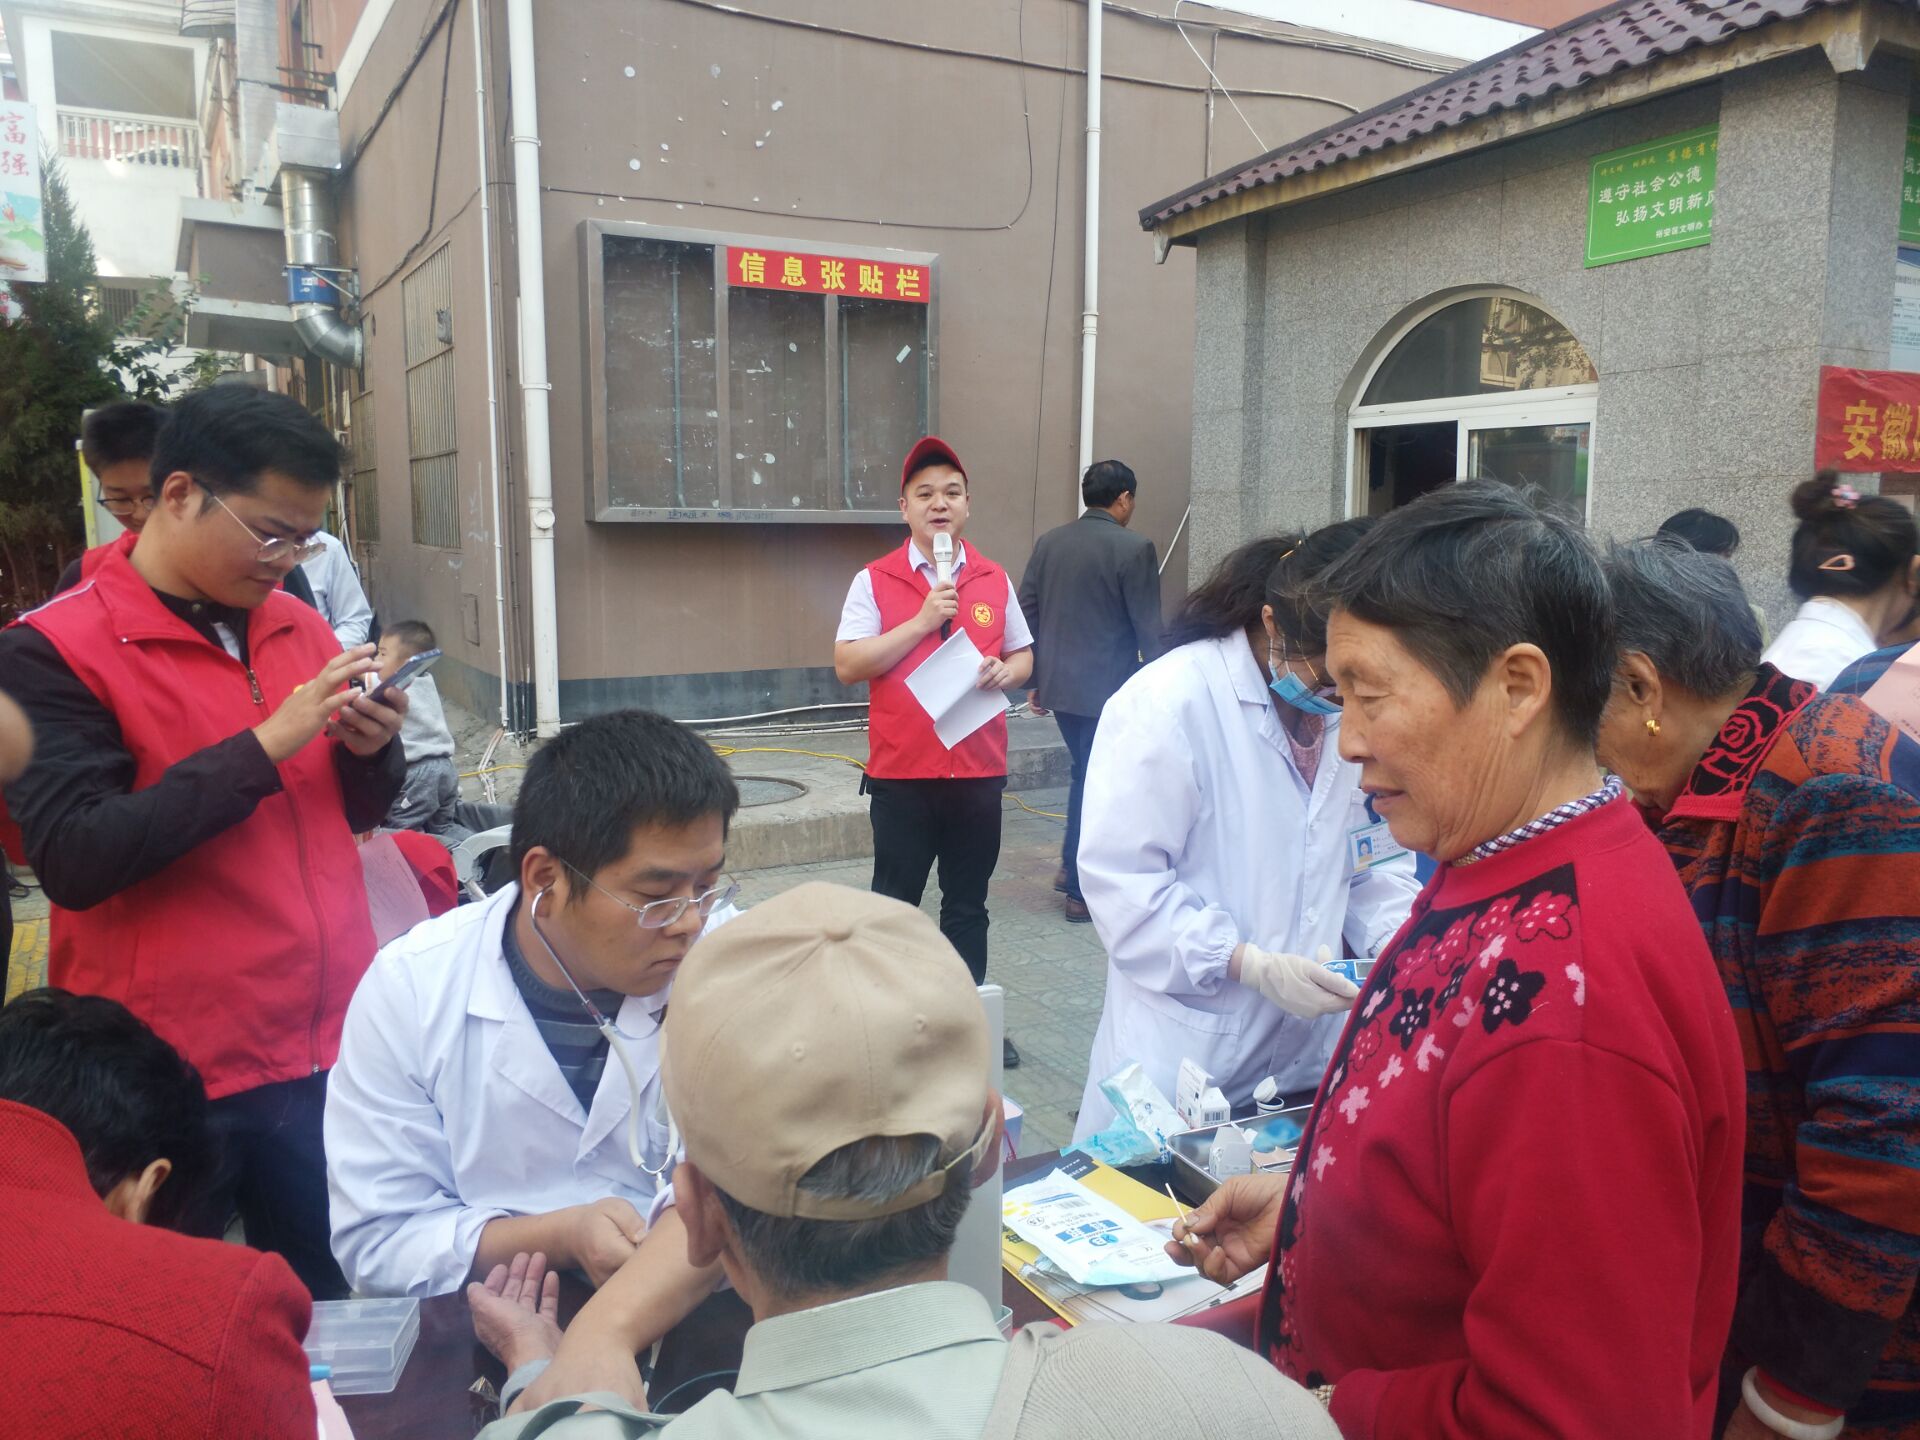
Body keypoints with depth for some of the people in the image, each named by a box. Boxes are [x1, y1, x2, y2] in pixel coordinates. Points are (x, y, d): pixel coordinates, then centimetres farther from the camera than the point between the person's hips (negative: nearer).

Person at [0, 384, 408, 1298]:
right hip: (176, 1077, -4)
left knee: (332, 1309, 13)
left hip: (328, 1046, 5)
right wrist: (267, 744, -22)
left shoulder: (300, 629, 9)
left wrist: (371, 750, -4)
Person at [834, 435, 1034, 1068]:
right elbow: (847, 665, -10)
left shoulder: (995, 580, 6)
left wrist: (1004, 672, -8)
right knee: (895, 901, 7)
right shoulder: (875, 581, -3)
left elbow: (1023, 657, 16)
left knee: (968, 903, 14)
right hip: (902, 772, -3)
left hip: (979, 769, 3)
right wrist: (922, 621, -16)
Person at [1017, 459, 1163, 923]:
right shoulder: (1134, 548, -12)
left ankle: (1072, 867, 28)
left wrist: (1036, 679, 16)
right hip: (1107, 688, -6)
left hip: (1058, 684, 6)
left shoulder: (1049, 542, 6)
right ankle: (1082, 891, 12)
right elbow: (1148, 628, -11)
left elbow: (1027, 612, 8)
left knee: (1086, 774, 23)